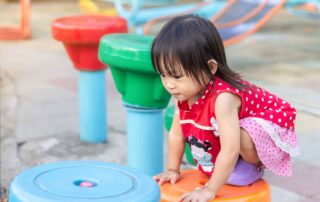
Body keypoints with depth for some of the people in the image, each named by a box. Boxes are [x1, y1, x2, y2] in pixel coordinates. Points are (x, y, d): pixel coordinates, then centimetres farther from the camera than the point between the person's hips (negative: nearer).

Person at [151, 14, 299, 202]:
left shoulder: (223, 98, -41)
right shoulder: (184, 93, -17)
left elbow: (230, 150, -42)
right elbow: (176, 133, -3)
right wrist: (173, 170, 2)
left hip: (269, 129, -8)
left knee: (244, 139, -37)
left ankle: (254, 165, -3)